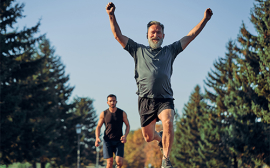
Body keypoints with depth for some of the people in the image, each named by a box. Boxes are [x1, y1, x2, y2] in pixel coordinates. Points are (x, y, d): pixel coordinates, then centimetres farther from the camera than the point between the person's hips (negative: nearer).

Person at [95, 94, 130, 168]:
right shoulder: (103, 114, -2)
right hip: (107, 141, 0)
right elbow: (98, 127, 5)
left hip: (119, 141, 0)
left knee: (119, 162, -16)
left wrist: (125, 136, -12)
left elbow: (127, 125, 7)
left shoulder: (122, 113, -3)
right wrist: (97, 138, -13)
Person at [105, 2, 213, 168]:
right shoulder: (138, 50, 17)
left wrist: (205, 19, 13)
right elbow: (118, 35, 12)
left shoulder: (170, 50, 18)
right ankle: (160, 138, 42)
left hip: (165, 99, -1)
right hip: (146, 99, 1)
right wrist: (112, 15, 3)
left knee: (168, 123, -30)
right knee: (148, 137, 5)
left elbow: (191, 35, 17)